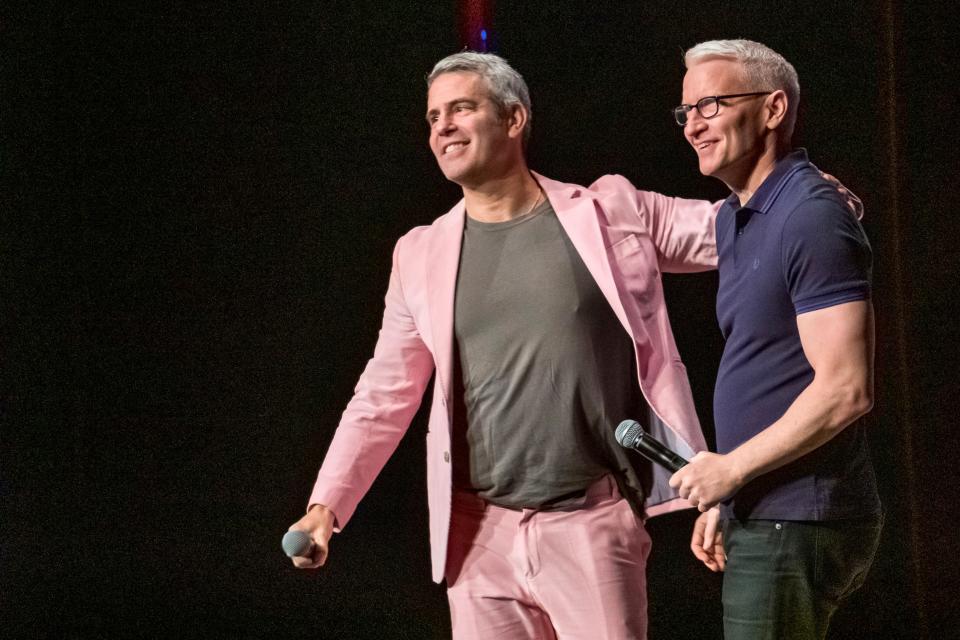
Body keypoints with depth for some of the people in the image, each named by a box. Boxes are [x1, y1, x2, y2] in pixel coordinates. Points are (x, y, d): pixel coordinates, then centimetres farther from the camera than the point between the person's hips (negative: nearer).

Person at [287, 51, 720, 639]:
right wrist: (326, 504, 1)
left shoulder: (611, 212, 2)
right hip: (480, 533, 3)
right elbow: (384, 396, 11)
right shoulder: (421, 254, 10)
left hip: (592, 524, -3)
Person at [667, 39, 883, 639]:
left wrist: (731, 467, -14)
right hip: (761, 517, 9)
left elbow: (846, 390, -21)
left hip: (796, 523, -9)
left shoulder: (812, 218, -15)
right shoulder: (735, 218, 15)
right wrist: (725, 497, 15)